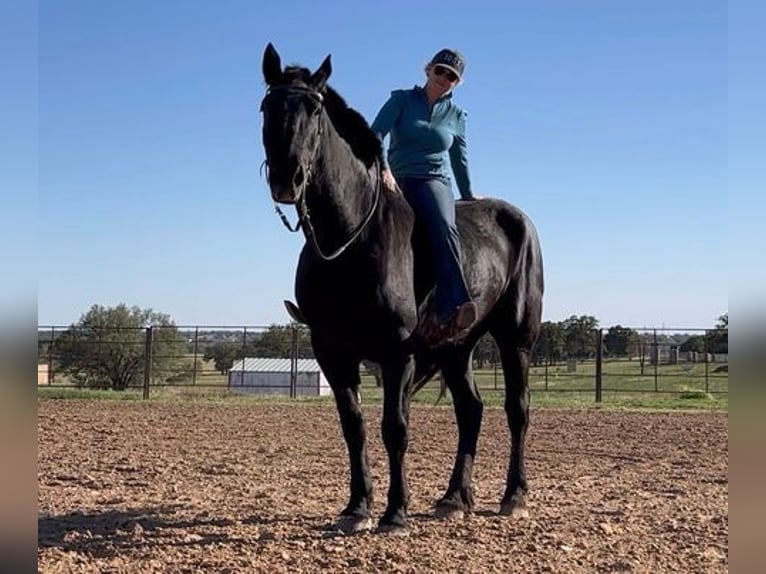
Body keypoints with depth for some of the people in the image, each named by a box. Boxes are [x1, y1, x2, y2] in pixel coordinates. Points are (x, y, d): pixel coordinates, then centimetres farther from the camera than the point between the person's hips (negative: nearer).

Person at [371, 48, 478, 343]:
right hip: (395, 183, 1)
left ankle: (451, 308, -50)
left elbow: (460, 160, 28)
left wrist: (469, 197, 36)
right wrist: (384, 169, -22)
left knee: (444, 227, -34)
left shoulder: (456, 115, 17)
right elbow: (377, 133, -5)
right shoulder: (402, 99, 10)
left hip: (434, 183, -1)